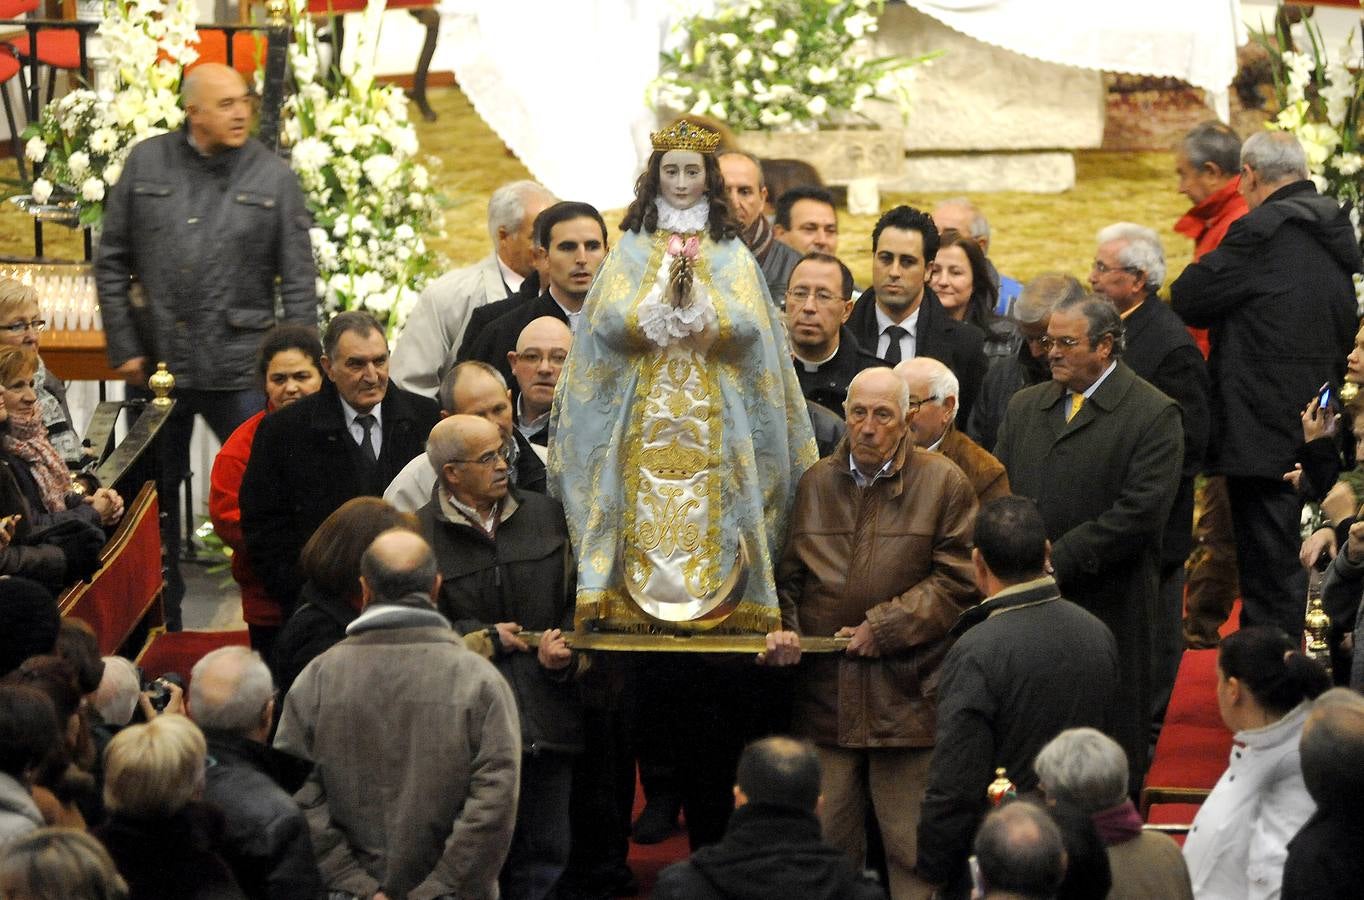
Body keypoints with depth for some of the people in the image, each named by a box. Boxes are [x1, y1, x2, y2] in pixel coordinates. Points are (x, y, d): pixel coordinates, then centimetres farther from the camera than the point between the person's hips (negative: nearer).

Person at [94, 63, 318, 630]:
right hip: (155, 364, 2)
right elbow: (112, 263, 6)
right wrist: (124, 350, 0)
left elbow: (299, 280, 0)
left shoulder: (273, 176, -1)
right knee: (155, 494, 12)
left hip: (240, 368, -2)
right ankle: (161, 622, 25)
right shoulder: (146, 164, 3)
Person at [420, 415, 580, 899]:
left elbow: (576, 596, 17)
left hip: (547, 713, 4)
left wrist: (565, 645, -3)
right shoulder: (420, 533, -4)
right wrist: (487, 638, -6)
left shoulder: (547, 515, 10)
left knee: (546, 854, 6)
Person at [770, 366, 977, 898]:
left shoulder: (943, 484, -1)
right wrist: (782, 628, -2)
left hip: (906, 694, -3)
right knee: (826, 842, 6)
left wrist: (883, 628, -10)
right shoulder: (816, 483, 11)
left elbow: (956, 580, -4)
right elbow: (788, 574, 17)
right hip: (825, 693, 3)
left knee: (911, 849, 0)